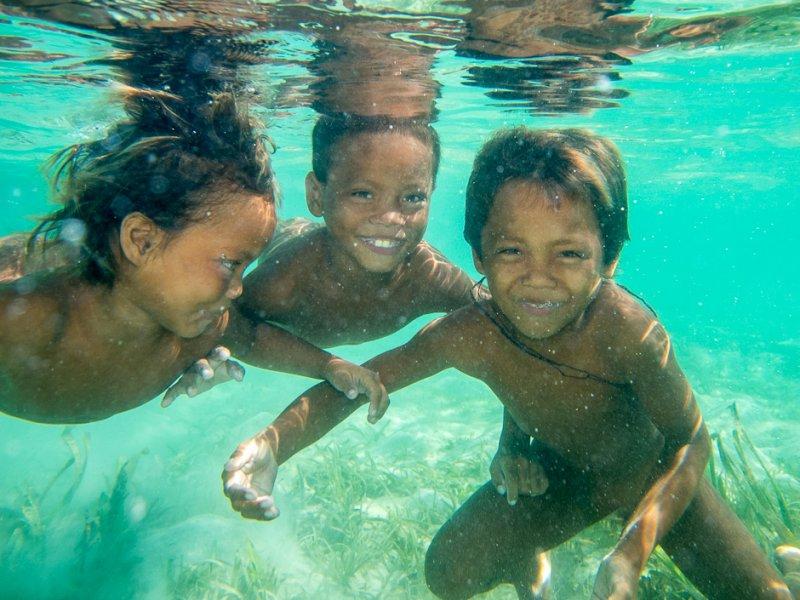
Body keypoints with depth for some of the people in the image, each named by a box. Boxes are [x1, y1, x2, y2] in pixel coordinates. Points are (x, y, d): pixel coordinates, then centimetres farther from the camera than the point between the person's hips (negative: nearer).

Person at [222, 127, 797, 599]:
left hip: (653, 475, -1)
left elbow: (690, 442, -24)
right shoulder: (469, 335, -32)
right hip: (554, 474, 2)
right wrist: (273, 444, -42)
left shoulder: (627, 330, -38)